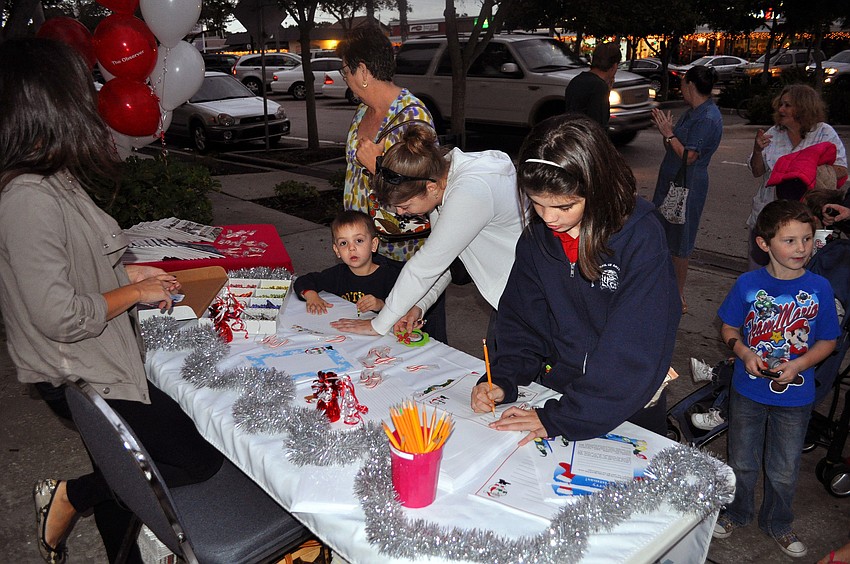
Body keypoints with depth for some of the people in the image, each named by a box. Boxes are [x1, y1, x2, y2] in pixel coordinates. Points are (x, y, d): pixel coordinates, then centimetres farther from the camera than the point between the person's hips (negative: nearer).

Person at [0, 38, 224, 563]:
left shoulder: (53, 180, 4)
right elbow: (61, 318, -26)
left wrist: (128, 272, 10)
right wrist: (135, 292, -13)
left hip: (96, 364, 10)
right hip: (82, 378, -9)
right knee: (201, 460, 0)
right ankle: (68, 498, 12)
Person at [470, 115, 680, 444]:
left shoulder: (641, 237, -17)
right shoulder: (537, 235, -2)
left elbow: (635, 350, -21)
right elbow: (521, 320, 5)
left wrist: (558, 418, -23)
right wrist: (503, 379, -12)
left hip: (627, 410, -2)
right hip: (554, 389, 3)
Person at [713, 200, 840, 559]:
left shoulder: (819, 288, -12)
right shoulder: (748, 284, -13)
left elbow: (827, 341, -3)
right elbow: (729, 327, -1)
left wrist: (798, 364, -19)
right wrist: (744, 352, -20)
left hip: (795, 396, 0)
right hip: (747, 390, 0)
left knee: (784, 470, 18)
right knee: (742, 461, 19)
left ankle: (778, 524, 44)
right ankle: (735, 512, 44)